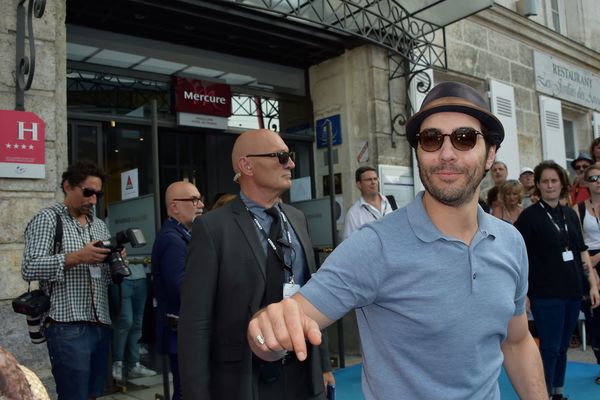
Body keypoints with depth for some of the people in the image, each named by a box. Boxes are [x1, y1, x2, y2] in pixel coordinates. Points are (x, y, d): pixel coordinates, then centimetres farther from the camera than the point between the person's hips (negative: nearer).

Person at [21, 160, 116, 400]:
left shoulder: (99, 225, 17)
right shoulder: (46, 219, -1)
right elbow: (29, 269, -11)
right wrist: (76, 257, -21)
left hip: (101, 325, 6)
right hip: (68, 328, -6)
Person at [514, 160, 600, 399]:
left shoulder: (570, 214, 10)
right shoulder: (529, 216, -8)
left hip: (572, 291, 6)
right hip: (546, 294, -5)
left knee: (563, 347, 15)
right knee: (550, 348, -1)